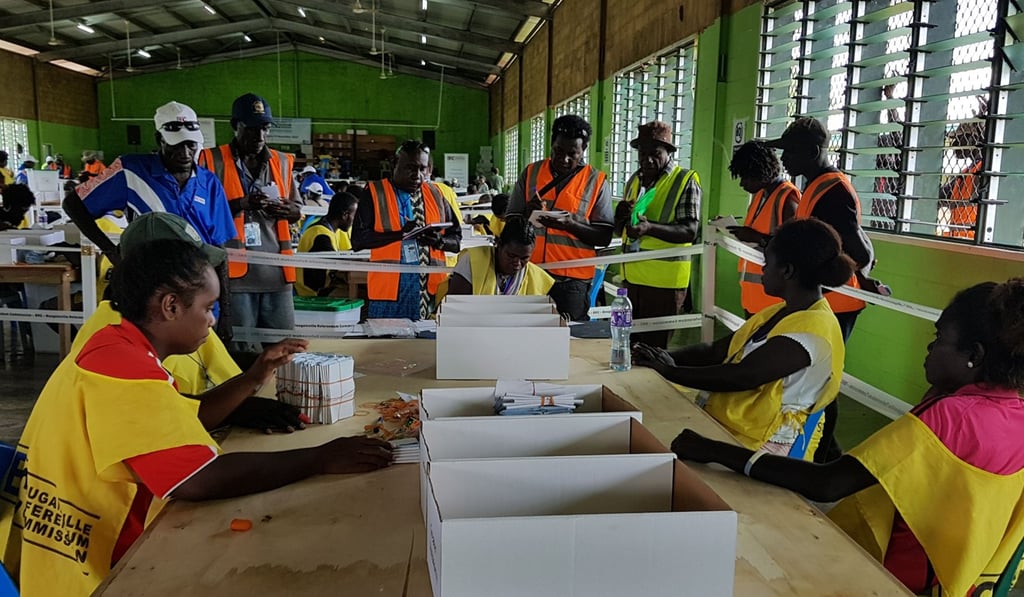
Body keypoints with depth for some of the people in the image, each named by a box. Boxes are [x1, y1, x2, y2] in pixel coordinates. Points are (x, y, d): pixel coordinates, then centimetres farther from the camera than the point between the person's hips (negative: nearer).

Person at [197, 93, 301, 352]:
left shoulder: (281, 161, 14)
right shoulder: (212, 160, 0)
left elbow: (297, 211, 18)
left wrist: (284, 209, -5)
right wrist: (241, 204, -17)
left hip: (276, 270, 4)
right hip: (236, 271, -4)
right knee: (241, 349, 3)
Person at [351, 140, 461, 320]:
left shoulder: (436, 194, 13)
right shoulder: (374, 193, 2)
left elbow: (456, 240, 14)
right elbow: (358, 239, -7)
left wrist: (439, 241, -8)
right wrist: (401, 234, -16)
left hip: (432, 292, 3)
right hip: (389, 291, -3)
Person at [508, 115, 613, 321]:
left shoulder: (596, 181, 0)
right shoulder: (531, 173, 8)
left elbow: (604, 237, -2)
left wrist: (570, 224, -17)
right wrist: (528, 213, -11)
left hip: (572, 279, -2)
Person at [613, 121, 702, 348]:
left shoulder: (685, 181, -7)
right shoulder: (633, 180, 13)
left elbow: (690, 230, -17)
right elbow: (618, 230, 18)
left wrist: (650, 227, -32)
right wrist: (621, 217, -6)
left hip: (664, 280, -6)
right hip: (632, 276, 6)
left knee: (654, 347, 0)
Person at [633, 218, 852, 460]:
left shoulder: (813, 328, -17)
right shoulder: (778, 313, 14)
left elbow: (742, 377, -24)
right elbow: (714, 352, 11)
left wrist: (671, 371, -17)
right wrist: (668, 358, -5)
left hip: (756, 445, -9)